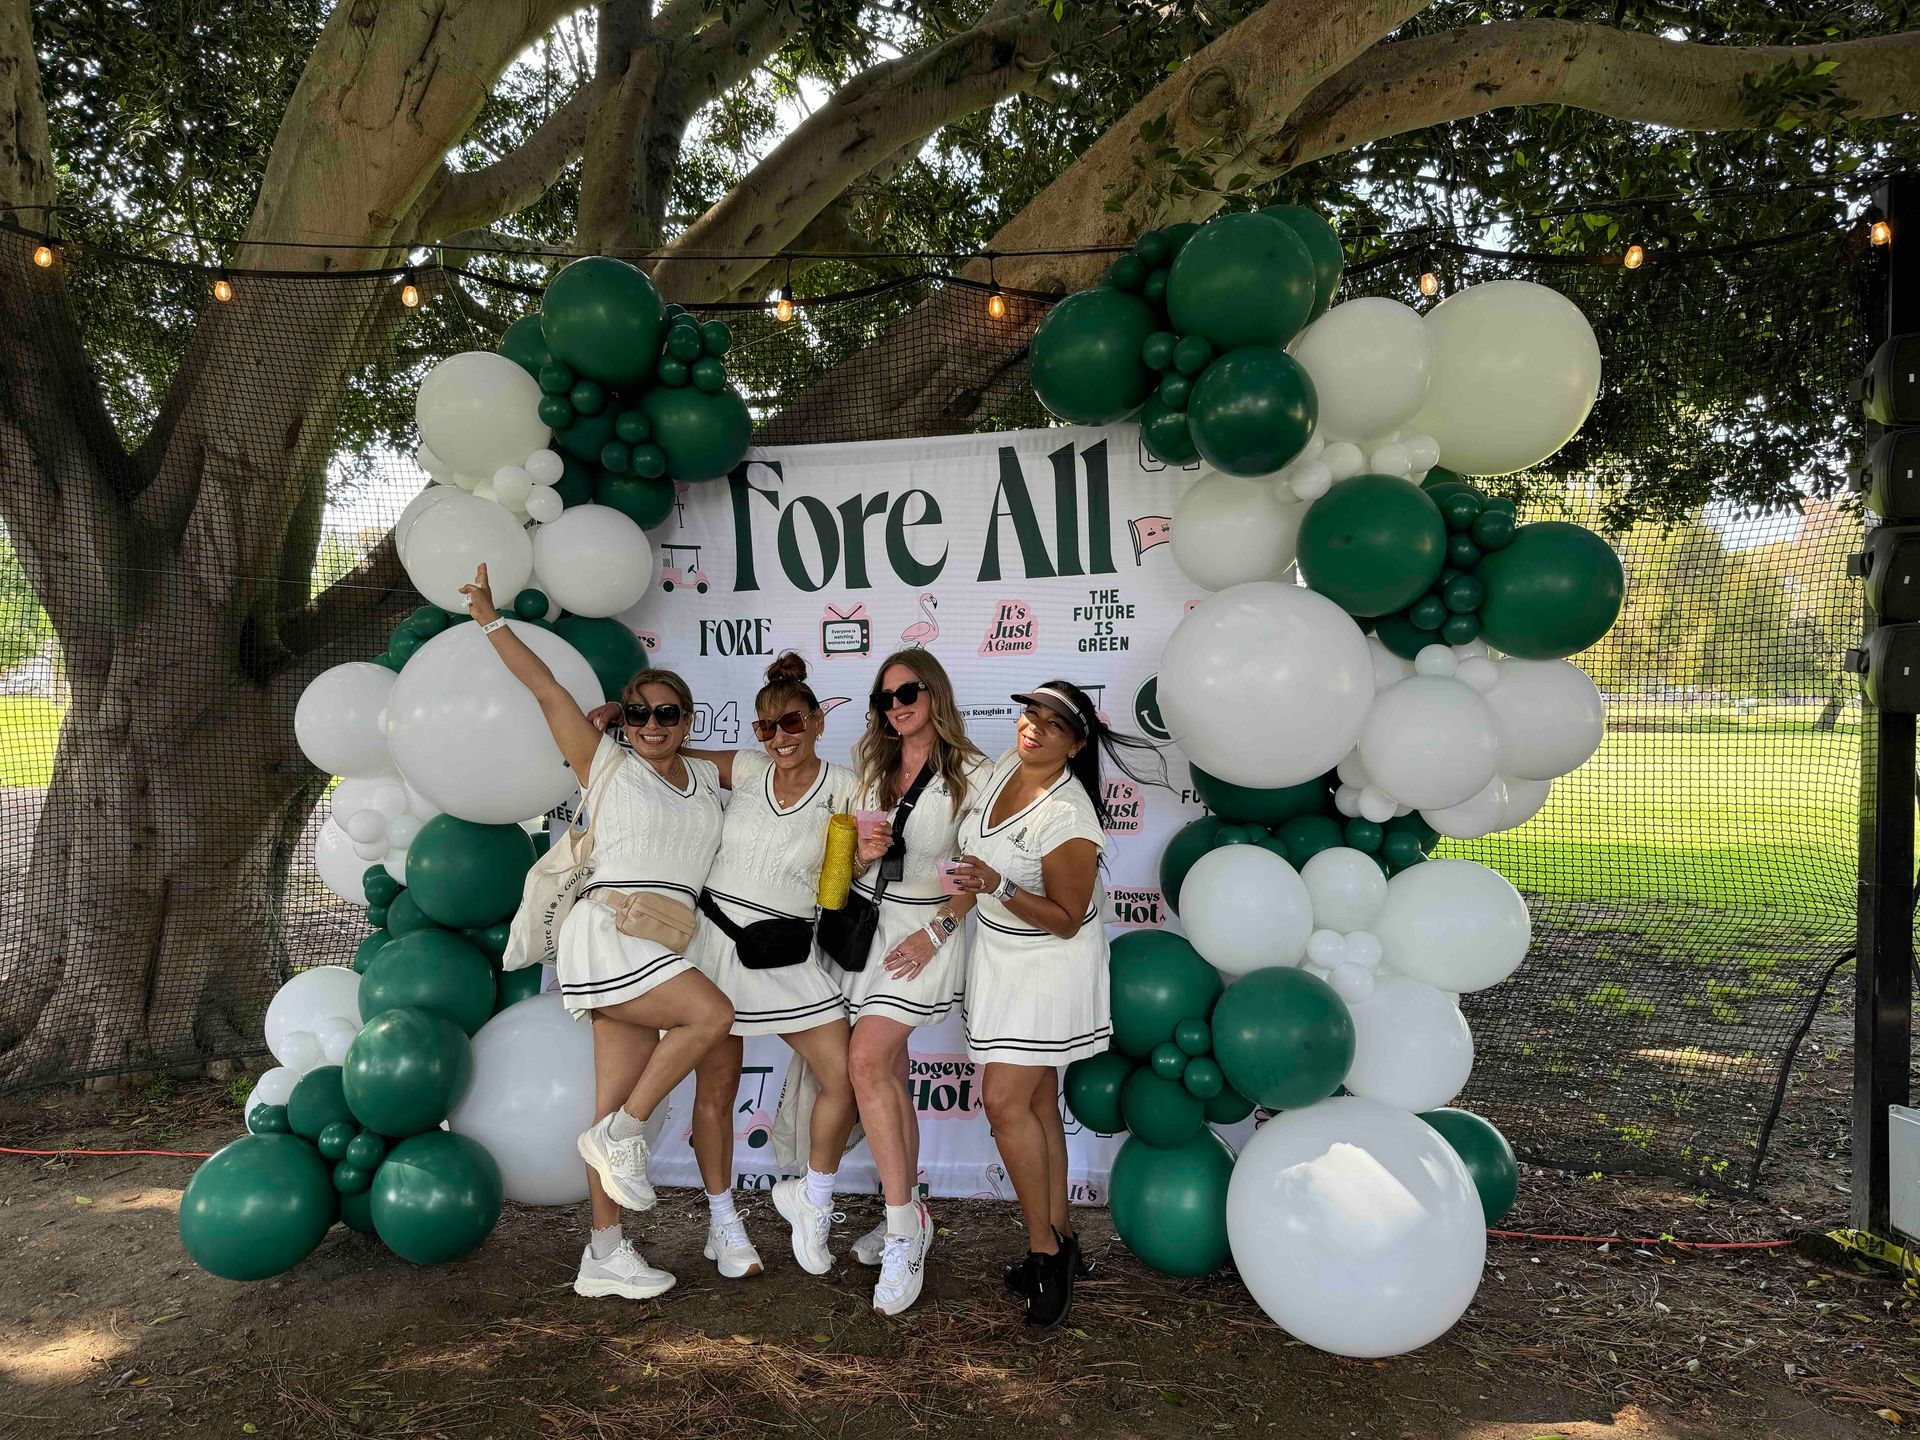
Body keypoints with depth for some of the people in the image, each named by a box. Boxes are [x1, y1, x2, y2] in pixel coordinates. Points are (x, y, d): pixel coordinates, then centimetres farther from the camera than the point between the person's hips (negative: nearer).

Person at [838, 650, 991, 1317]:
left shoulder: (970, 775, -5)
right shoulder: (871, 768, 11)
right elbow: (853, 866, 15)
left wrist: (937, 930, -14)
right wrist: (862, 854, -8)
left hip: (926, 931, -5)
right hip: (866, 923, 6)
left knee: (866, 1059, -19)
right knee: (890, 1074, 8)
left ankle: (904, 1224, -10)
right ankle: (907, 1217, 20)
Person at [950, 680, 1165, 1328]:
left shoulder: (1068, 815, -26)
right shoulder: (1005, 766, -1)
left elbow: (1067, 920, -22)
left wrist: (998, 887, -31)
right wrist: (958, 901, 19)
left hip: (1051, 965, -8)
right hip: (999, 953, 8)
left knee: (1004, 1101, -10)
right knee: (1037, 1103, 13)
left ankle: (1045, 1249, 5)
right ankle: (1060, 1238, 25)